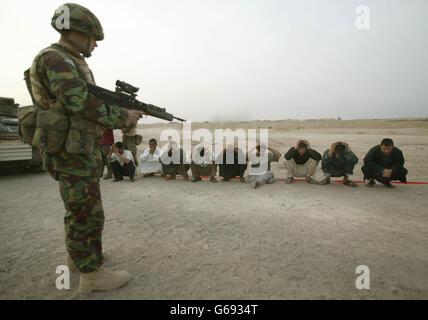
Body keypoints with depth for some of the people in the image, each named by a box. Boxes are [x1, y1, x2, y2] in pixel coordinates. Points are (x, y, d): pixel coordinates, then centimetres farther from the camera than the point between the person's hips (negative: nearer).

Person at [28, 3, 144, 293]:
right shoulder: (55, 59, -13)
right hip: (72, 153, -10)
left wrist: (125, 110, 6)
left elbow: (91, 104, 17)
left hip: (84, 151, 10)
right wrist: (123, 118, -17)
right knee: (87, 214, -4)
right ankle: (92, 274, 9)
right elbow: (82, 104, -24)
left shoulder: (75, 64, 19)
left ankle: (79, 253, 37)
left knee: (82, 209, 20)